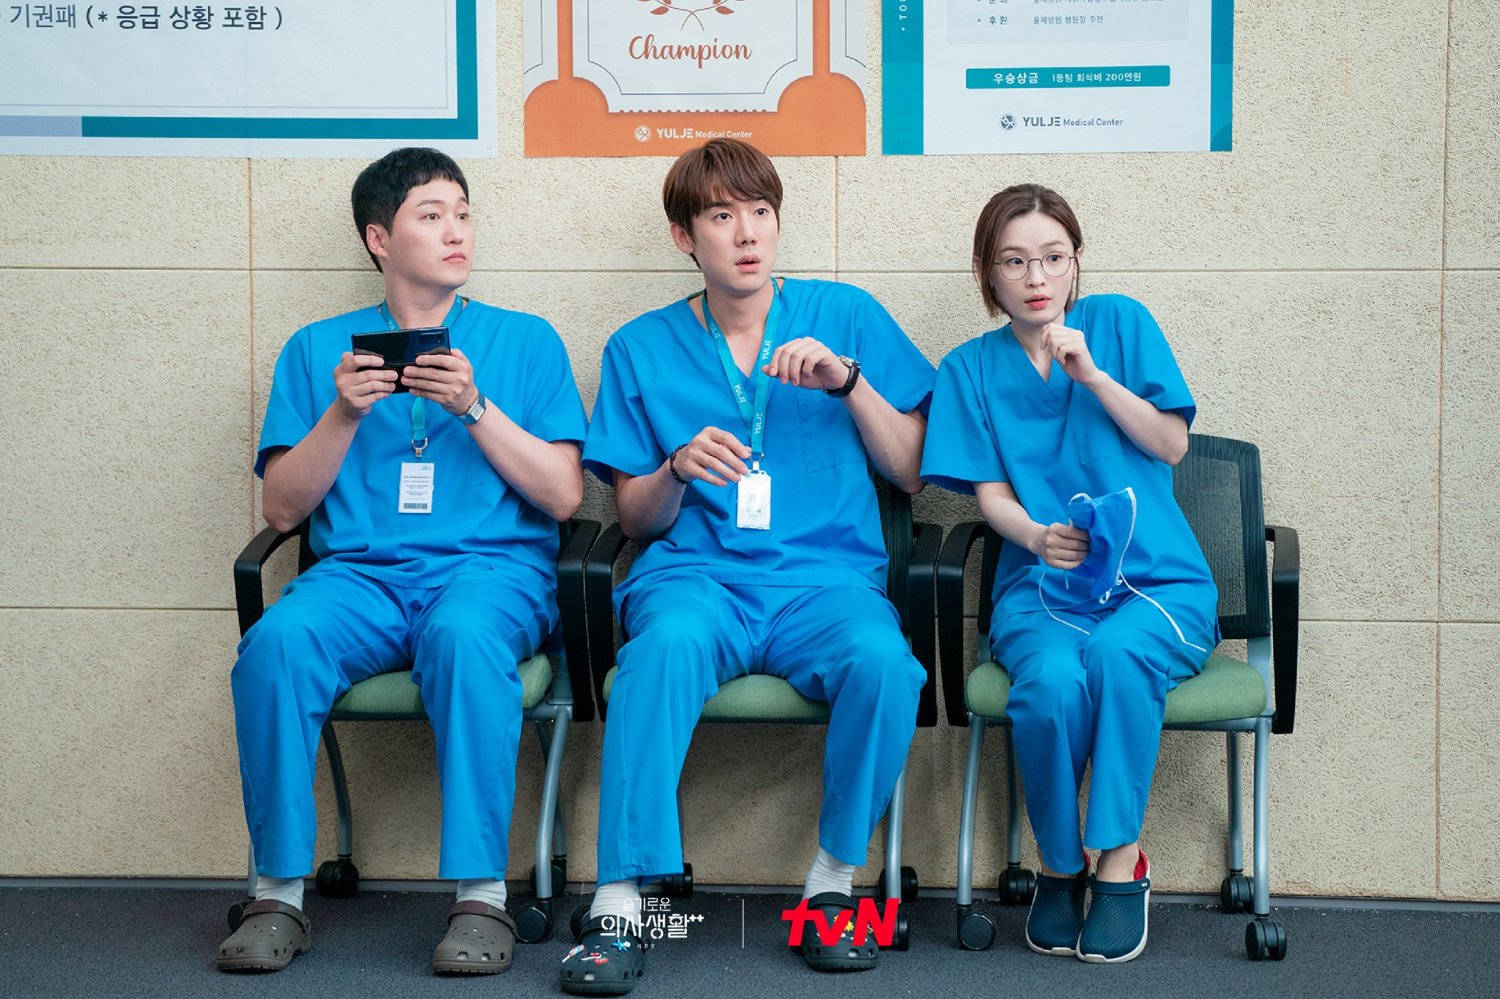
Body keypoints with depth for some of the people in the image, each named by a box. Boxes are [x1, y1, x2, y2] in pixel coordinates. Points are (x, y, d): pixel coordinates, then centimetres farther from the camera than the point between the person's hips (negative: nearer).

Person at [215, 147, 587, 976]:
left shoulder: (525, 340, 14)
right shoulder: (318, 349, 17)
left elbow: (563, 497, 4)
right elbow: (283, 509, 10)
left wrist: (475, 408, -7)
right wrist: (343, 415, -5)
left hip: (494, 564, -1)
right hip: (359, 571, 2)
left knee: (465, 635, -37)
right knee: (275, 642, -31)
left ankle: (481, 896, -31)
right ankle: (279, 895, -21)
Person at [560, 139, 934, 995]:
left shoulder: (847, 316, 13)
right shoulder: (643, 349, 15)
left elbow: (914, 475, 10)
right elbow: (636, 520, 14)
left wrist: (848, 380, -4)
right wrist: (678, 469, -7)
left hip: (827, 574, 0)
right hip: (697, 571, 0)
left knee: (882, 659, -34)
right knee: (669, 643, -36)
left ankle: (836, 878, -14)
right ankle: (620, 903, -36)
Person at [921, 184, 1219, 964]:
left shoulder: (1118, 323, 9)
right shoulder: (971, 369, 13)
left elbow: (1171, 444, 1)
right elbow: (991, 494, 4)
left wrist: (1093, 375, -11)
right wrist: (1037, 536, -18)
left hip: (1156, 577, -1)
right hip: (1042, 581, 1)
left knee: (1118, 653, -36)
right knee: (1052, 681, -33)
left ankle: (1121, 863, -22)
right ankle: (1058, 866, -10)